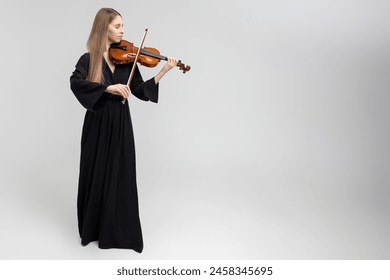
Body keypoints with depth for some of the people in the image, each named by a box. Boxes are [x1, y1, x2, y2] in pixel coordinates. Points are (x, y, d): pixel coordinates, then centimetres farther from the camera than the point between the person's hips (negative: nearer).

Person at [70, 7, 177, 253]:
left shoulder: (126, 58, 6)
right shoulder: (88, 59, -3)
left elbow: (140, 91, 2)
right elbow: (75, 83, -20)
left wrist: (163, 72, -9)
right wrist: (108, 87, -30)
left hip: (121, 126, 2)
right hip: (98, 126, -2)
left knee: (121, 178, 5)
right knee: (97, 176, 8)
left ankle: (122, 231, 17)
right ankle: (94, 228, 26)